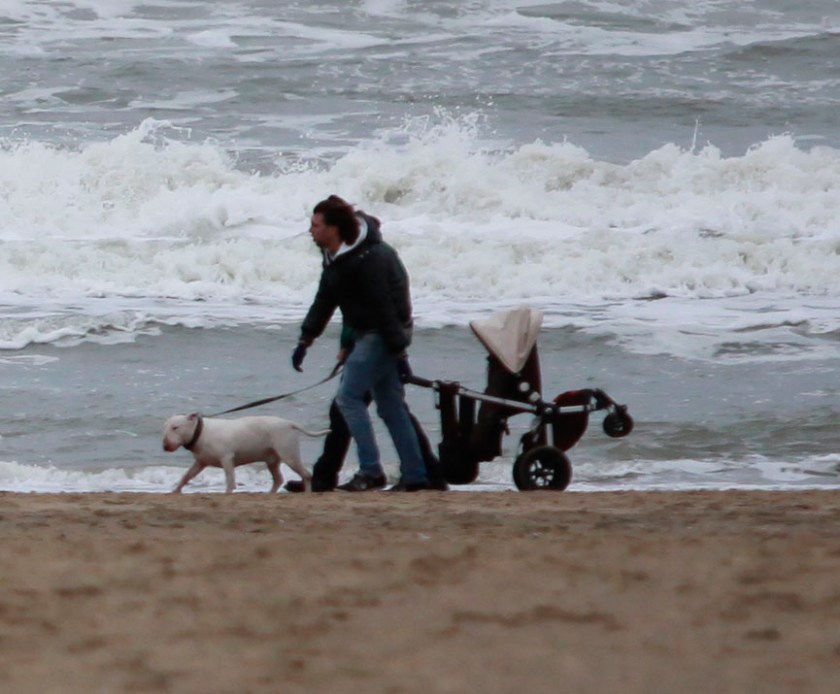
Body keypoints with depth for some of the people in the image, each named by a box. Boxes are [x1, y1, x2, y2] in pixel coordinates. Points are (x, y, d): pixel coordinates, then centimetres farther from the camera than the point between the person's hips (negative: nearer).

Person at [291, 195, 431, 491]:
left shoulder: (368, 259, -24)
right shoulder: (336, 257, 7)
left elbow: (384, 308, -24)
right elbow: (324, 300, 17)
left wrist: (398, 352, -24)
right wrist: (306, 339, 14)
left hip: (384, 334, -10)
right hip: (367, 333, 10)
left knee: (348, 396, -12)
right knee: (391, 405, 11)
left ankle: (370, 472, -13)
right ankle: (415, 476, 13)